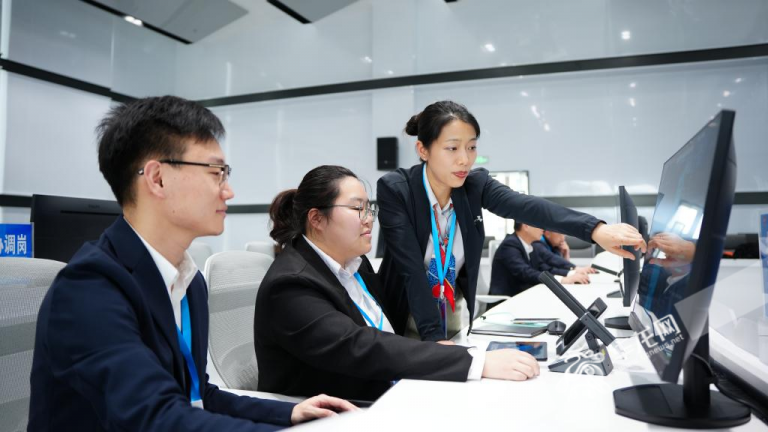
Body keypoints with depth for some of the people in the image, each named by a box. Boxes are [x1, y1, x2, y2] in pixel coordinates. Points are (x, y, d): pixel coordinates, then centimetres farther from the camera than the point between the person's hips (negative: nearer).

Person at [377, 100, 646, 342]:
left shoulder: (475, 184, -7)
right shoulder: (395, 189, -18)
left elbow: (526, 207, -24)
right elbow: (411, 267, -24)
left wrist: (596, 230, -40)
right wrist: (434, 337, -31)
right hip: (407, 324, -3)